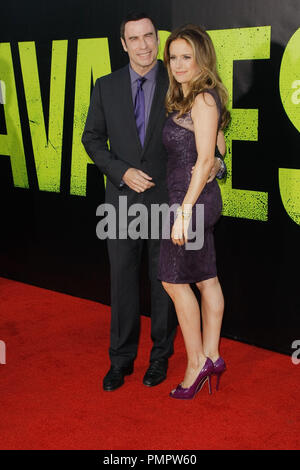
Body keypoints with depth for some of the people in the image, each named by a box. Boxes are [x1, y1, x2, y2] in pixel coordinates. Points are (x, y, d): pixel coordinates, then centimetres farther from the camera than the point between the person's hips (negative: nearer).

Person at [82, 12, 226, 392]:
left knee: (164, 281, 10)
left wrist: (212, 162, -17)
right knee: (123, 280, 9)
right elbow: (92, 139, 3)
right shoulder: (106, 87, 2)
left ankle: (160, 356, 27)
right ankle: (121, 359, 23)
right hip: (123, 199, 1)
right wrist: (123, 172, -11)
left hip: (166, 199, -1)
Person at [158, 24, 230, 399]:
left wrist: (185, 211, -21)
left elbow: (205, 159, -19)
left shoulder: (203, 99, -13)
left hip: (194, 199, -9)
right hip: (200, 198, 9)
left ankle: (197, 361, 10)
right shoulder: (185, 99, 14)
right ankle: (211, 356, 23)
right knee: (206, 279, 13)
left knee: (174, 279, -1)